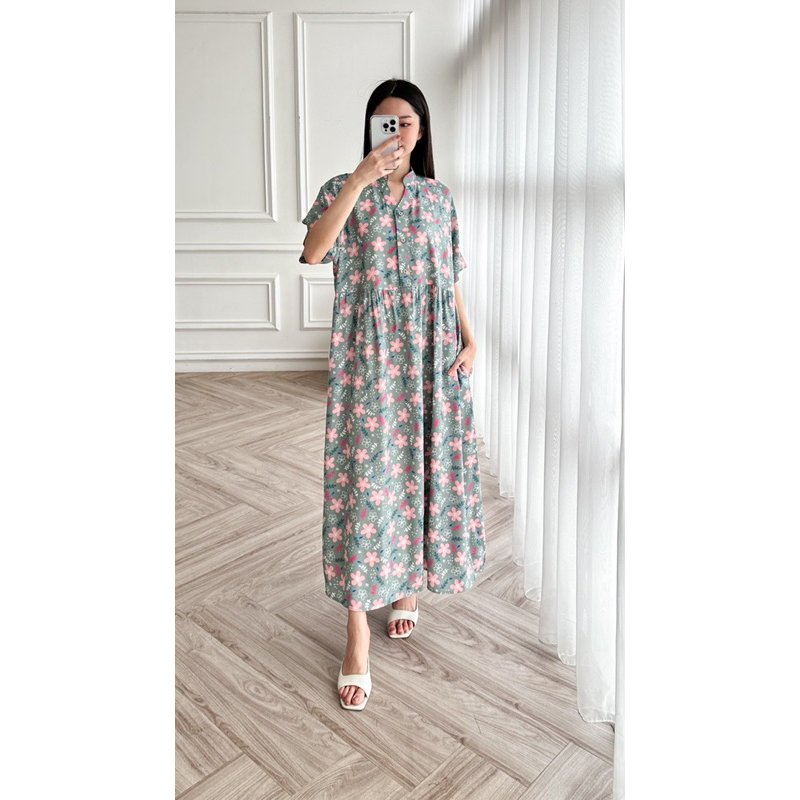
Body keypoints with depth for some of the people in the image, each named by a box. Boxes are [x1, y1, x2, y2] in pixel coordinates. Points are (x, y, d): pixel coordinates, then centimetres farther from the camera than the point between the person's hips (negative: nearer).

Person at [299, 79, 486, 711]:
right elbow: (314, 251, -18)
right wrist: (361, 179, -23)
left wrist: (469, 339, 1)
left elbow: (450, 279, 13)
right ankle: (358, 634, 5)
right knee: (365, 478, -4)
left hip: (432, 356, 3)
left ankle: (409, 582, 34)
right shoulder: (343, 189, 2)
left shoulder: (440, 197, 12)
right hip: (368, 359, -3)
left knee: (427, 468, 9)